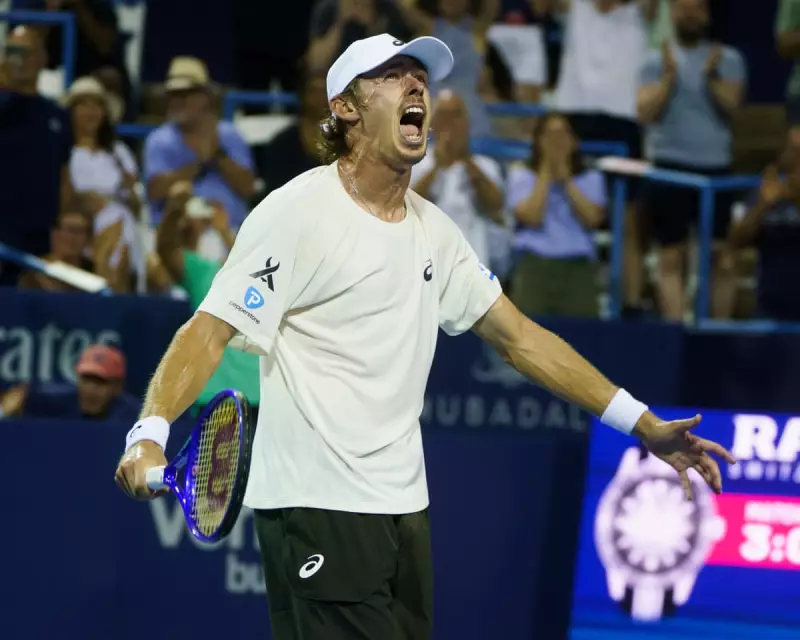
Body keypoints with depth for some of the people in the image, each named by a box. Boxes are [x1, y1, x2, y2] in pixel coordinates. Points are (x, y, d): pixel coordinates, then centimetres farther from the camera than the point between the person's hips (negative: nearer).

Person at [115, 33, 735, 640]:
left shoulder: (433, 228, 13)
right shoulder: (299, 212, -9)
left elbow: (518, 337, 18)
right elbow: (211, 332, -15)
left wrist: (644, 425, 13)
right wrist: (150, 434, -32)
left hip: (404, 507, 7)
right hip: (317, 507, -7)